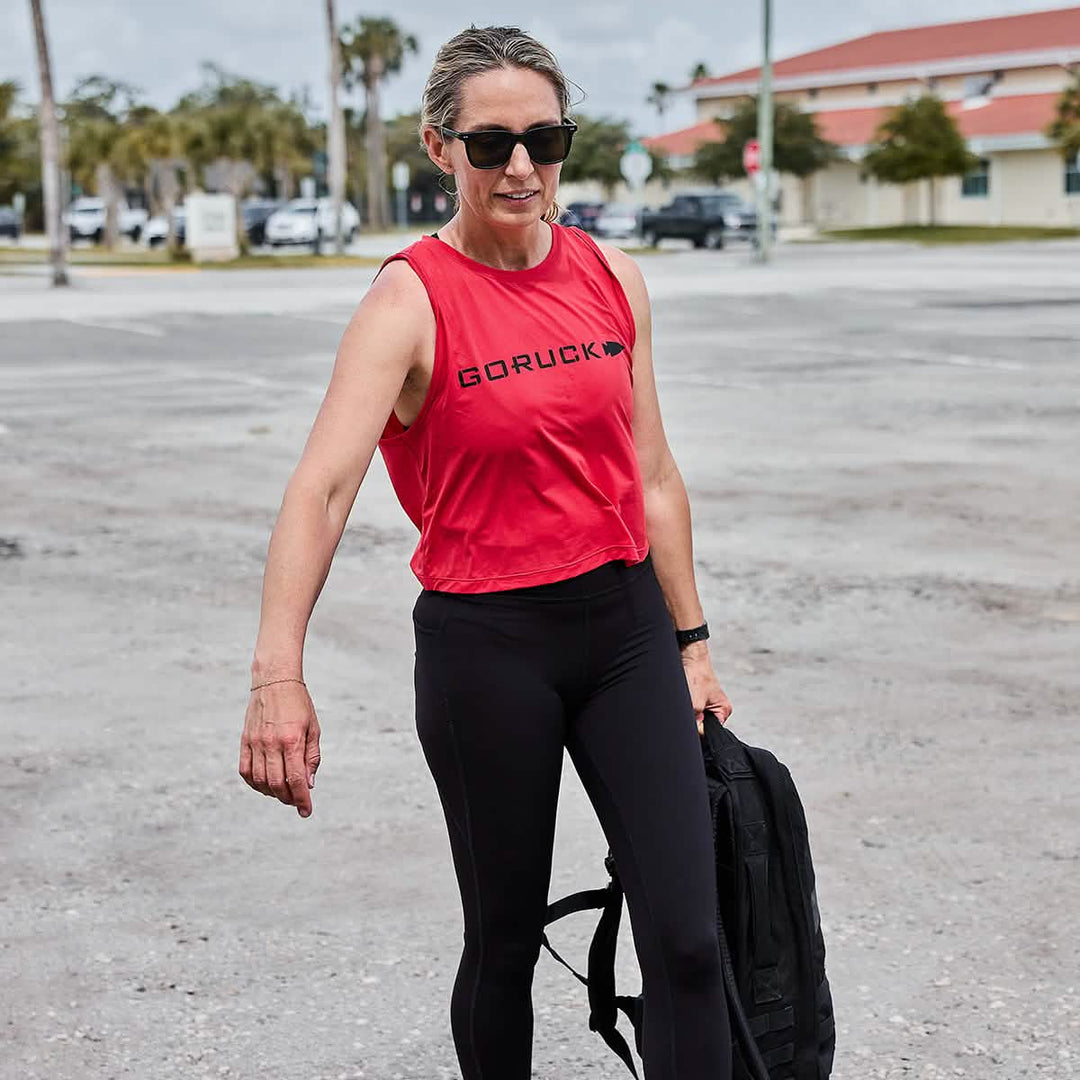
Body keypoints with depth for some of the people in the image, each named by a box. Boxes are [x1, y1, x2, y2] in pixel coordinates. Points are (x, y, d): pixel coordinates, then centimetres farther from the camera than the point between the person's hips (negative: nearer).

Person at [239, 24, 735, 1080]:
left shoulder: (612, 277, 4)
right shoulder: (409, 300, -12)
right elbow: (322, 484, -25)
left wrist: (690, 640, 14)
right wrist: (278, 675, -38)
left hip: (625, 622, 4)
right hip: (484, 645, -4)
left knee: (688, 940, -1)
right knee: (505, 940, 11)